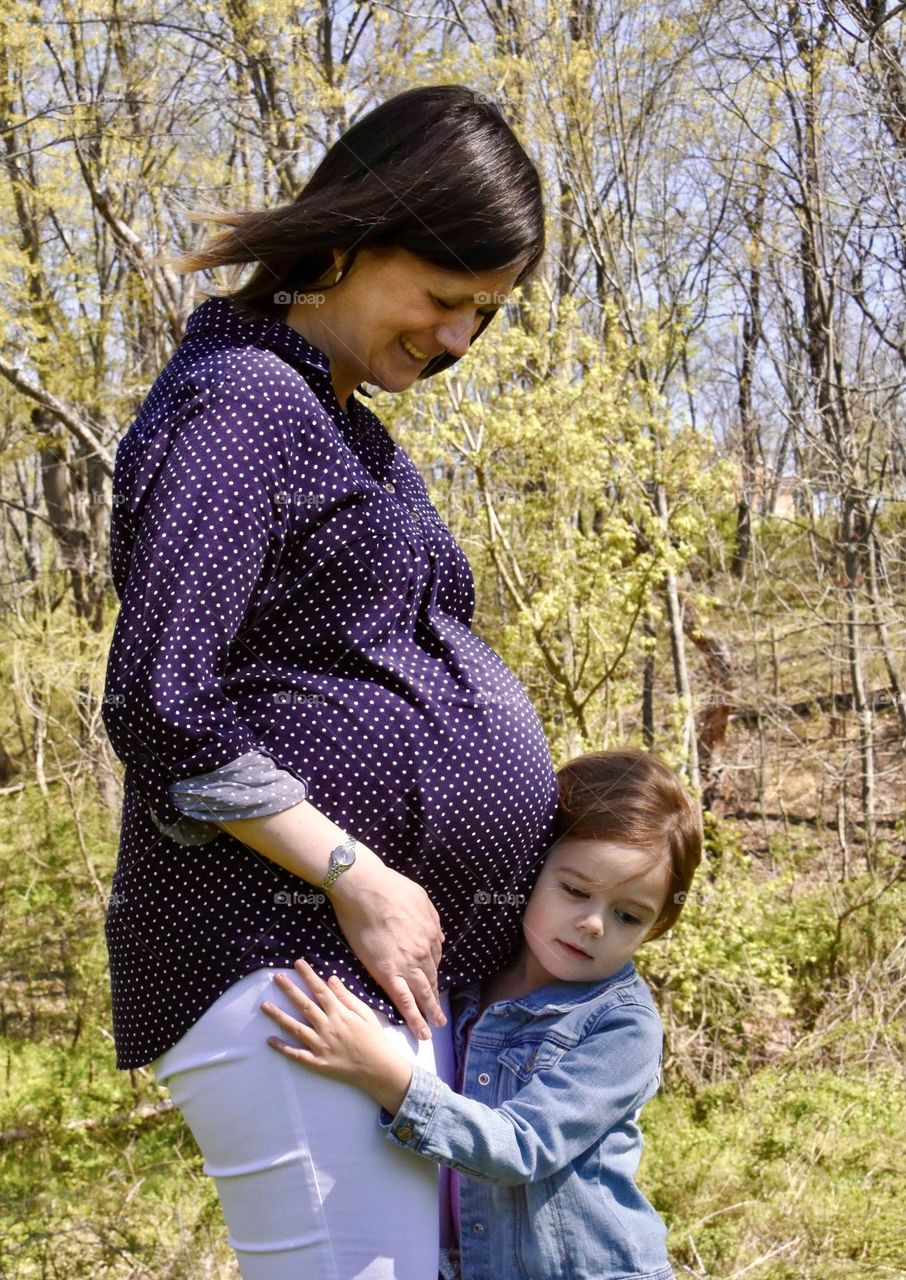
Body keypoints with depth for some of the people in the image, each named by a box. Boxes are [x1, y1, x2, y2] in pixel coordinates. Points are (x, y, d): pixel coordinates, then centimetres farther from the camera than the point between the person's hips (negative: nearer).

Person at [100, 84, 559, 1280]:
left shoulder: (355, 431, 21)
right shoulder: (236, 401, -10)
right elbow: (158, 703, -18)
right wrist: (356, 877, -17)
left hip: (410, 955, 10)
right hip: (280, 953, -10)